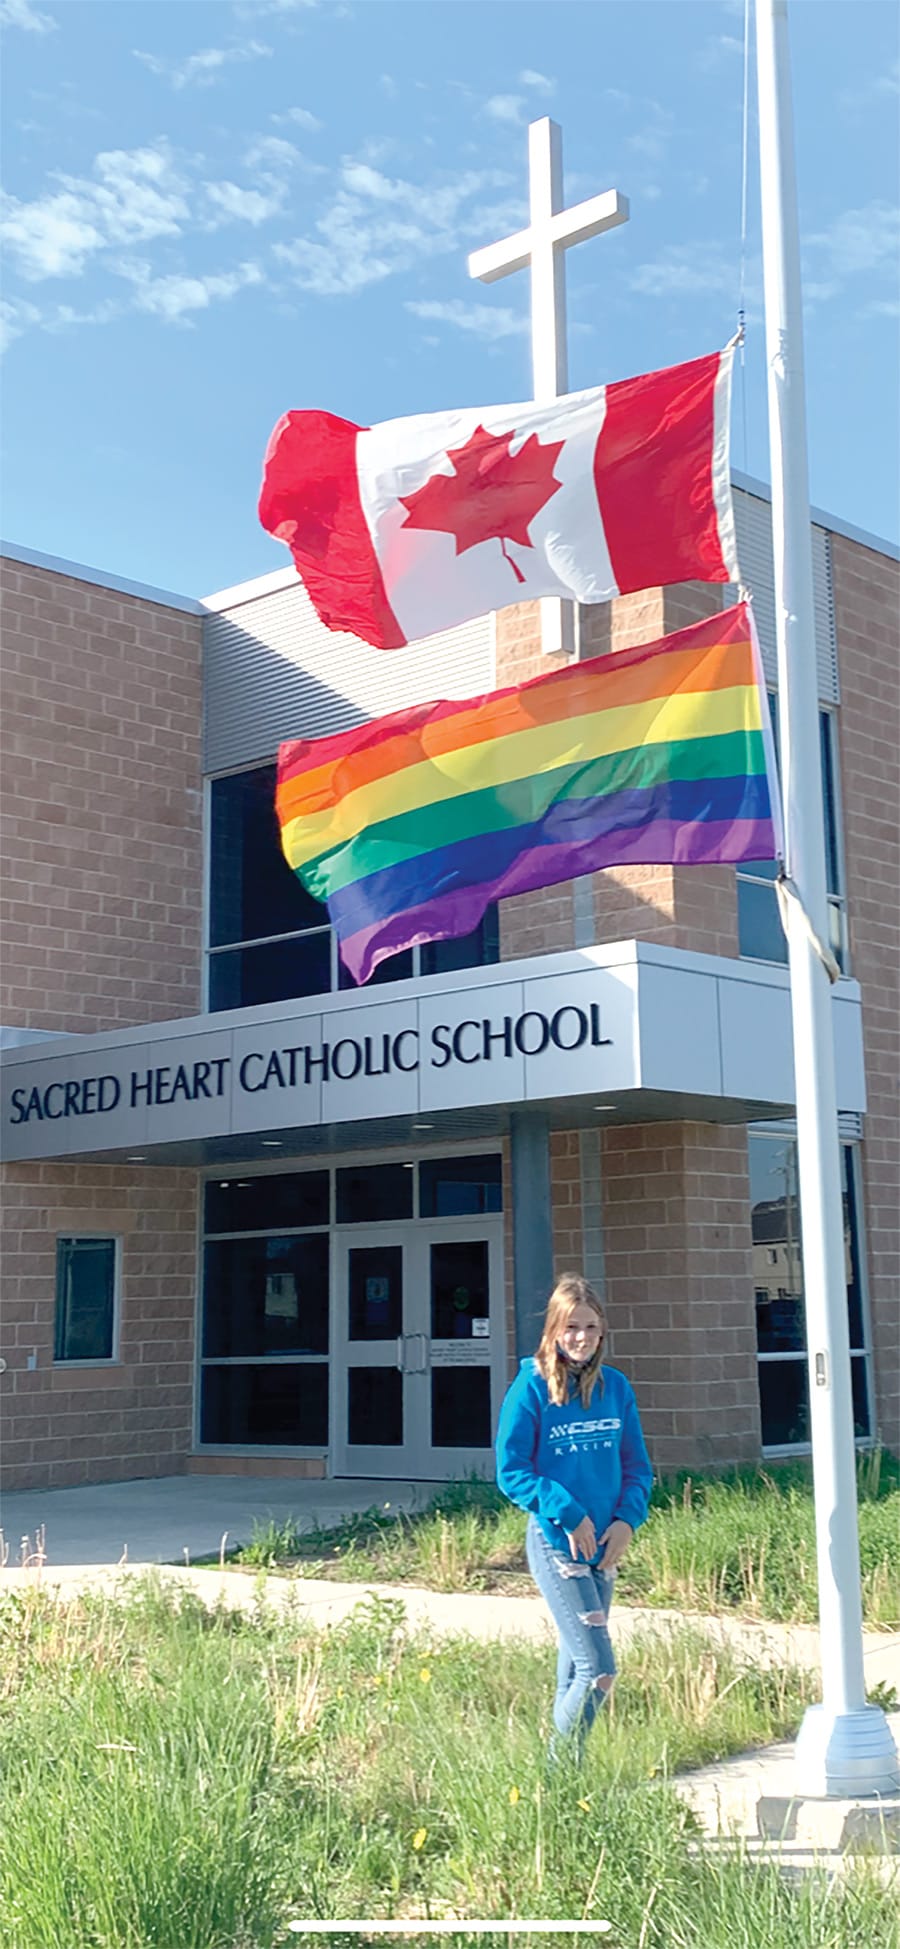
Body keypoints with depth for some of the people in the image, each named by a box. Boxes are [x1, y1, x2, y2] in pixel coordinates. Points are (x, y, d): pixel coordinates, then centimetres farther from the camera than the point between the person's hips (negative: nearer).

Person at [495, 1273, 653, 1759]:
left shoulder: (615, 1387, 5)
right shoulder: (531, 1387, -9)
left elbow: (637, 1465, 10)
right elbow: (511, 1472, -10)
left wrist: (627, 1519, -6)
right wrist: (568, 1514, -17)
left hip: (604, 1545, 5)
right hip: (555, 1543, -5)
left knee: (576, 1665, 14)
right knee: (598, 1668, -11)